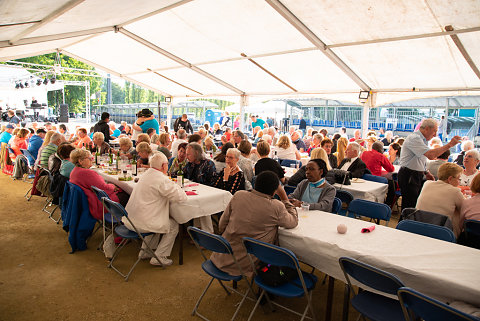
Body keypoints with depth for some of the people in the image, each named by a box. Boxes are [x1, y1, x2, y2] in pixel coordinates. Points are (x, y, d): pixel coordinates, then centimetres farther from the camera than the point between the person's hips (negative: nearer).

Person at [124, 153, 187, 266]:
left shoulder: (146, 175, 10)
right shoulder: (162, 179, -18)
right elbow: (181, 197, -18)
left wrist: (172, 186, 13)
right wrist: (175, 185, 1)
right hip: (142, 224, -9)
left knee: (158, 220, 31)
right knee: (174, 225, 9)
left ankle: (145, 251, 32)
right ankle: (159, 257, 11)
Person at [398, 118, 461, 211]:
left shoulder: (422, 139, 14)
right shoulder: (414, 138, -17)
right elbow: (431, 155, -30)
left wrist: (425, 172, 11)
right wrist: (449, 145, -24)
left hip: (418, 175, 10)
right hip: (409, 177, -10)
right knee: (409, 206, -6)